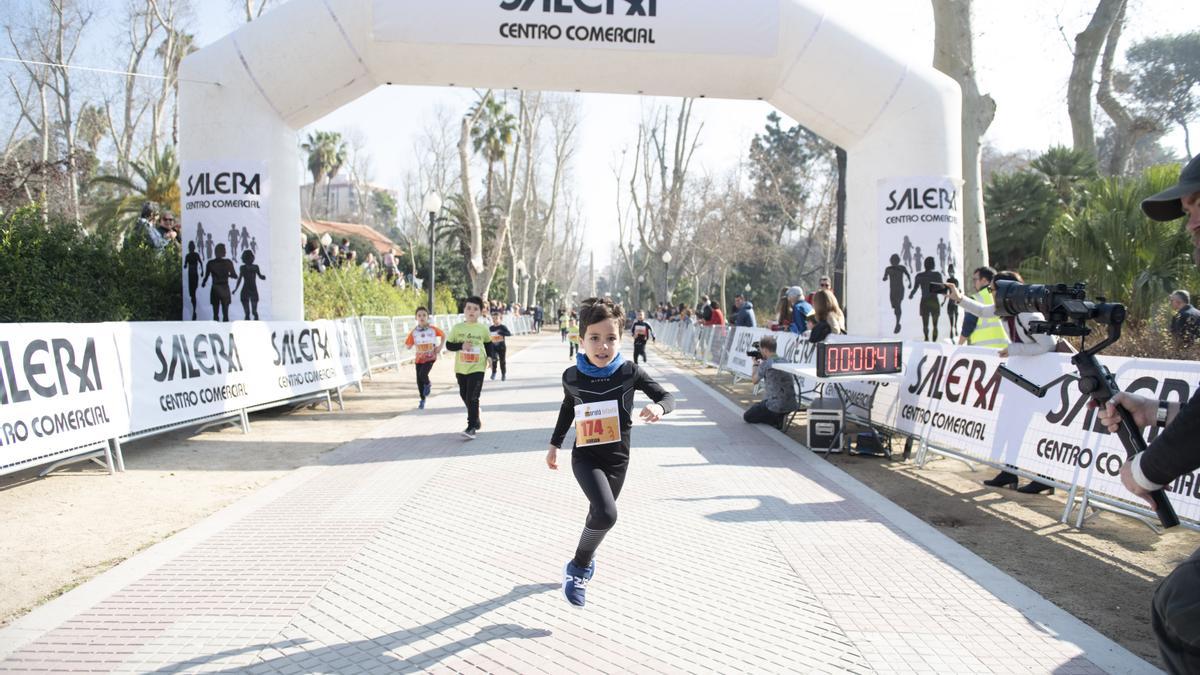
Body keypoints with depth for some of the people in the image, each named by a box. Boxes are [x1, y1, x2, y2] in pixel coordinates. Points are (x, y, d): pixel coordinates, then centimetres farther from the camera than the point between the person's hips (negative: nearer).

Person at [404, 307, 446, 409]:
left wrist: (440, 346, 0)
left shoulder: (433, 329, -7)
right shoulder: (414, 332, -3)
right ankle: (422, 399, 26)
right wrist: (413, 343, -20)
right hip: (419, 358, 3)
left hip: (430, 357, -3)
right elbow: (409, 346, 0)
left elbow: (443, 335, 9)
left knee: (422, 374, -22)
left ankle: (428, 384, 14)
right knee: (419, 381, 7)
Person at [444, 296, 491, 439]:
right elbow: (448, 345, 0)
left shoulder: (483, 328, -2)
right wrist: (461, 345, -17)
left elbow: (488, 344, 12)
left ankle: (471, 427, -7)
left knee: (472, 398, -11)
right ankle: (476, 420, 33)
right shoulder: (457, 328, -2)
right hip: (461, 368, 3)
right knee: (464, 396, 14)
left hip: (477, 368, -3)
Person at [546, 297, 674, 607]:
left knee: (599, 514, 18)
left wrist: (659, 407, -30)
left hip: (617, 458, 2)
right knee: (606, 514, -23)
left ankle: (585, 558, 50)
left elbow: (667, 396, -6)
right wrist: (555, 444, 19)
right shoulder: (571, 376, -10)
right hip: (585, 456, -2)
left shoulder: (629, 372, -13)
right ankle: (578, 567, 1)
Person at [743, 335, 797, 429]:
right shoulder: (785, 361, 7)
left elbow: (755, 381, 3)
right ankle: (781, 417, 9)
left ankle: (777, 420, -5)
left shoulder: (765, 364, -13)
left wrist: (755, 364, 19)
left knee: (746, 416, 10)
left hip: (776, 406, -8)